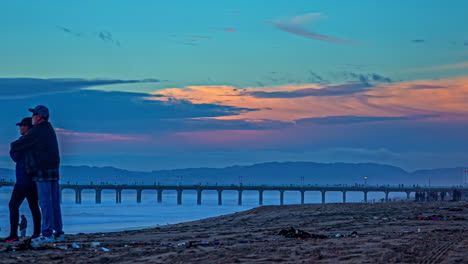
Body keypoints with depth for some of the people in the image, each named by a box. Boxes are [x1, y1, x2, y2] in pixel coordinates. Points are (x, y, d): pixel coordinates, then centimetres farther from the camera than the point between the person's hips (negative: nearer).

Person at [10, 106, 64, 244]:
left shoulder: (36, 131, -11)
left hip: (42, 170, -8)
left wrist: (12, 146, 16)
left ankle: (47, 234, -8)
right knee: (54, 202, 9)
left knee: (45, 202, -8)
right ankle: (58, 232, 11)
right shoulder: (49, 129, 17)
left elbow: (17, 146, -6)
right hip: (54, 170, 9)